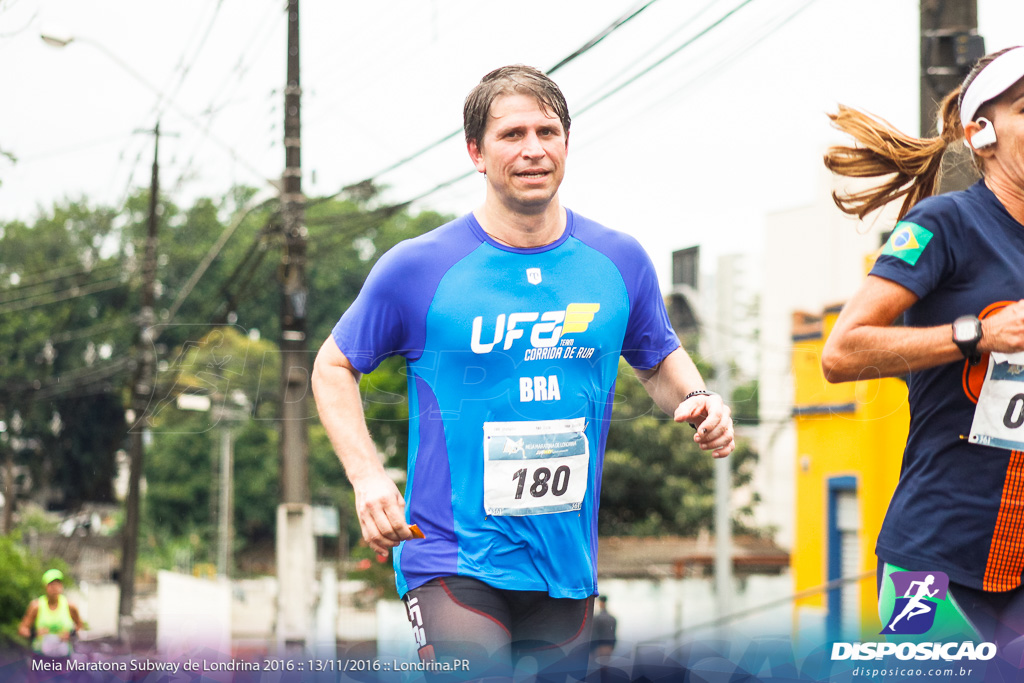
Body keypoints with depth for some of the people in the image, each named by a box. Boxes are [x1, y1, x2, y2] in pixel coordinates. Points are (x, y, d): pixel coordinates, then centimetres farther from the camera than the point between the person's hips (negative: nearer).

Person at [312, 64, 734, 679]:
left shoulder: (619, 261, 4)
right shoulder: (418, 269, -6)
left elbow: (659, 358, 21)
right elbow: (335, 366, 6)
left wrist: (696, 400, -2)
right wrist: (366, 475, -9)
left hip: (568, 563, 4)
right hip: (452, 558, -4)